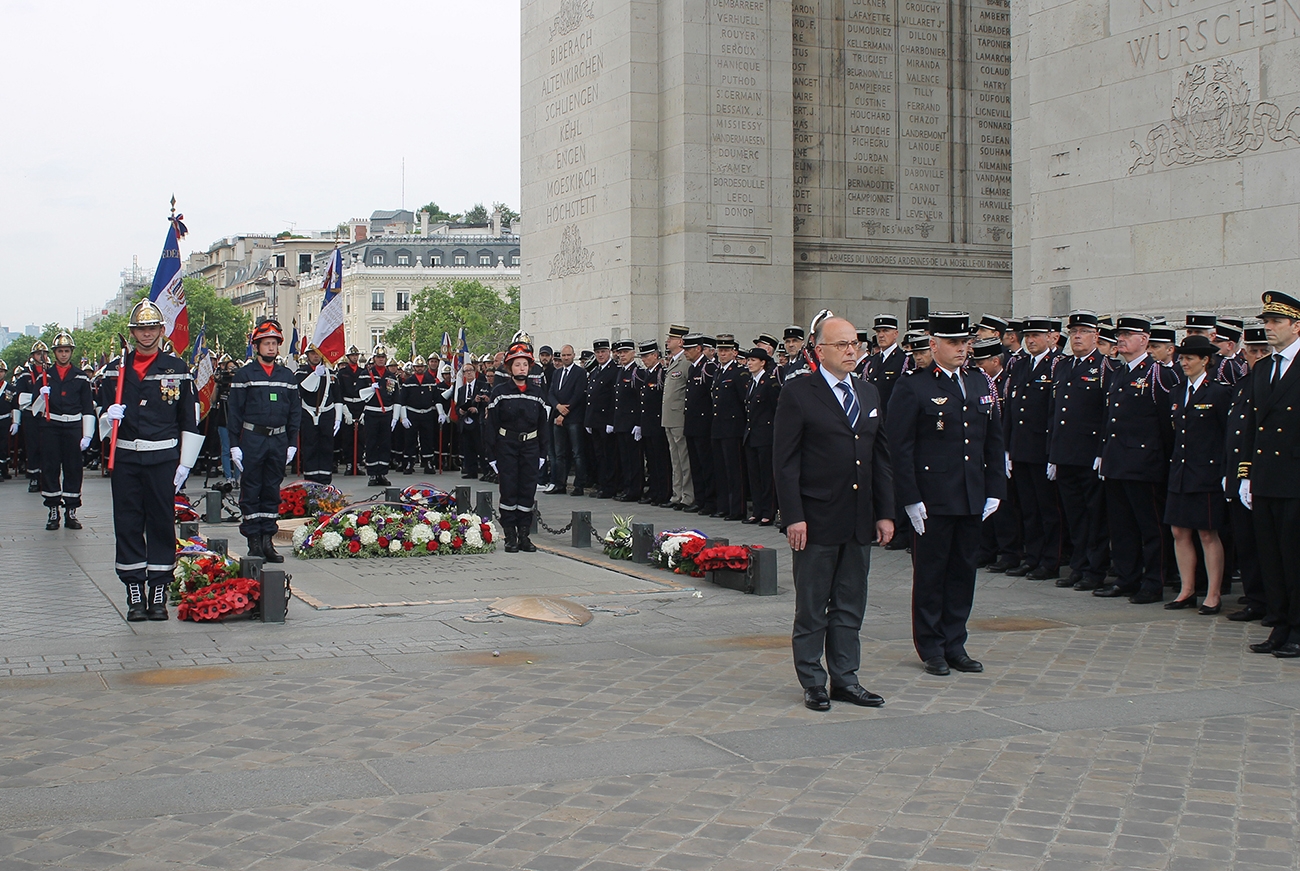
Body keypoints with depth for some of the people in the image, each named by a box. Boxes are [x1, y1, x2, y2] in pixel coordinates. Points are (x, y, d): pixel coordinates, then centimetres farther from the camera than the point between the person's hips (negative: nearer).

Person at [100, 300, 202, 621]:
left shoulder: (177, 368, 3)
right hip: (125, 459, 2)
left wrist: (185, 463, -2)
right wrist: (109, 416, -9)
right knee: (128, 525, 2)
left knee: (162, 524, 2)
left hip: (163, 458, -2)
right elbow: (104, 412, 16)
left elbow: (190, 420, 3)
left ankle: (159, 594, 9)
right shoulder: (116, 369, 9)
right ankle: (135, 594, 9)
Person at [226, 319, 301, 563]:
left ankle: (268, 540, 13)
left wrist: (292, 443, 6)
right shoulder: (245, 374, -1)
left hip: (278, 440, 4)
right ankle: (254, 542, 6)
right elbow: (234, 411, -2)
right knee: (251, 492, 1)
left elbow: (295, 412, 13)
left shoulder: (287, 376, 10)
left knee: (272, 492, 7)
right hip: (252, 439, -3)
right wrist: (234, 445, -8)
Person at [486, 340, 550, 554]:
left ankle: (524, 535, 12)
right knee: (508, 490, -1)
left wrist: (542, 453, 5)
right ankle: (510, 537, 5)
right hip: (506, 446, -3)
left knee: (528, 491, 3)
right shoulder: (500, 391, -2)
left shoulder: (537, 392, 6)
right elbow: (491, 423, -2)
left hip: (530, 446, 3)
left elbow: (543, 424, 10)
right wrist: (493, 453, -6)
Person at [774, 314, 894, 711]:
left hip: (860, 521, 6)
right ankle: (813, 682, 15)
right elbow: (785, 461, -9)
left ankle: (846, 678, 21)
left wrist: (885, 512, 9)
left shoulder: (869, 393, 12)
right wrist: (793, 517, -15)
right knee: (812, 607, 5)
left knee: (850, 606, 12)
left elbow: (881, 458, 14)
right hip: (818, 520, -5)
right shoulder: (798, 393, -7)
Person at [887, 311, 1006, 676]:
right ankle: (931, 648, 15)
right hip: (933, 500, -5)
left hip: (972, 500, 6)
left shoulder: (982, 385, 11)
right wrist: (911, 498, -14)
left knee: (964, 571, 10)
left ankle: (955, 645, 21)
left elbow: (994, 441, 14)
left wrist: (994, 491, 7)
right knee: (930, 573, 4)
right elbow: (900, 448, -9)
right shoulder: (912, 389, -7)